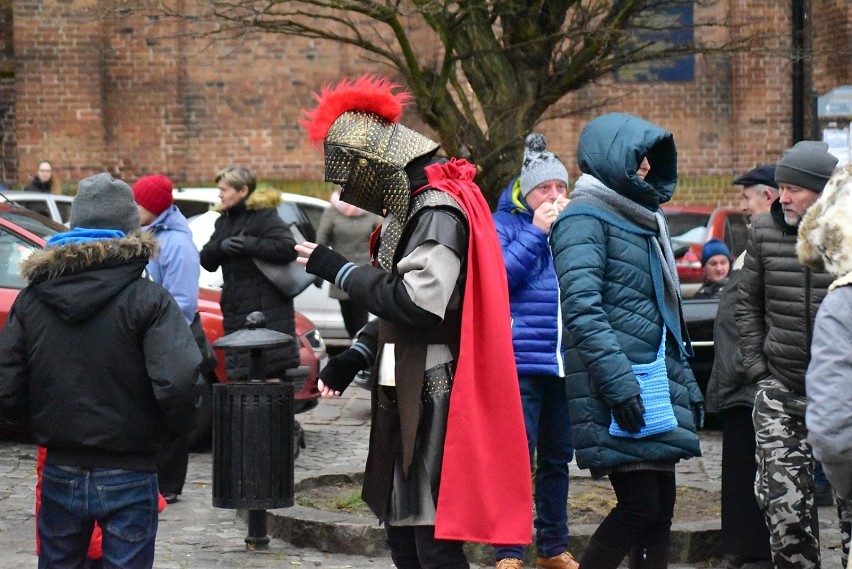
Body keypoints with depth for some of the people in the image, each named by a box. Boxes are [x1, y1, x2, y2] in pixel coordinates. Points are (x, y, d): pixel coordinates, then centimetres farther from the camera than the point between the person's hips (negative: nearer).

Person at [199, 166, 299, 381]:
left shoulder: (263, 216, -6)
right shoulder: (224, 221, 17)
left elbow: (288, 248, -19)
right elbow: (206, 261, 12)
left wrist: (250, 245, -21)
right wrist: (220, 246, -9)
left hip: (267, 311, -7)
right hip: (237, 312, 7)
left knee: (272, 372, -7)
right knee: (241, 377, 7)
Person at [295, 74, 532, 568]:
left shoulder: (439, 211, -16)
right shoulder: (414, 204, 16)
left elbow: (417, 304, -25)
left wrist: (339, 270, -15)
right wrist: (358, 355, 13)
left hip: (435, 398, -10)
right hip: (407, 394, 10)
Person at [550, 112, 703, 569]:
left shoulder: (642, 220, 21)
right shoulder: (585, 219, -7)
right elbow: (582, 309, -18)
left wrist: (686, 383, 21)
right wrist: (618, 383, -25)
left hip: (657, 388, 9)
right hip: (617, 395, -9)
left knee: (661, 506, 6)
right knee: (639, 504, -12)